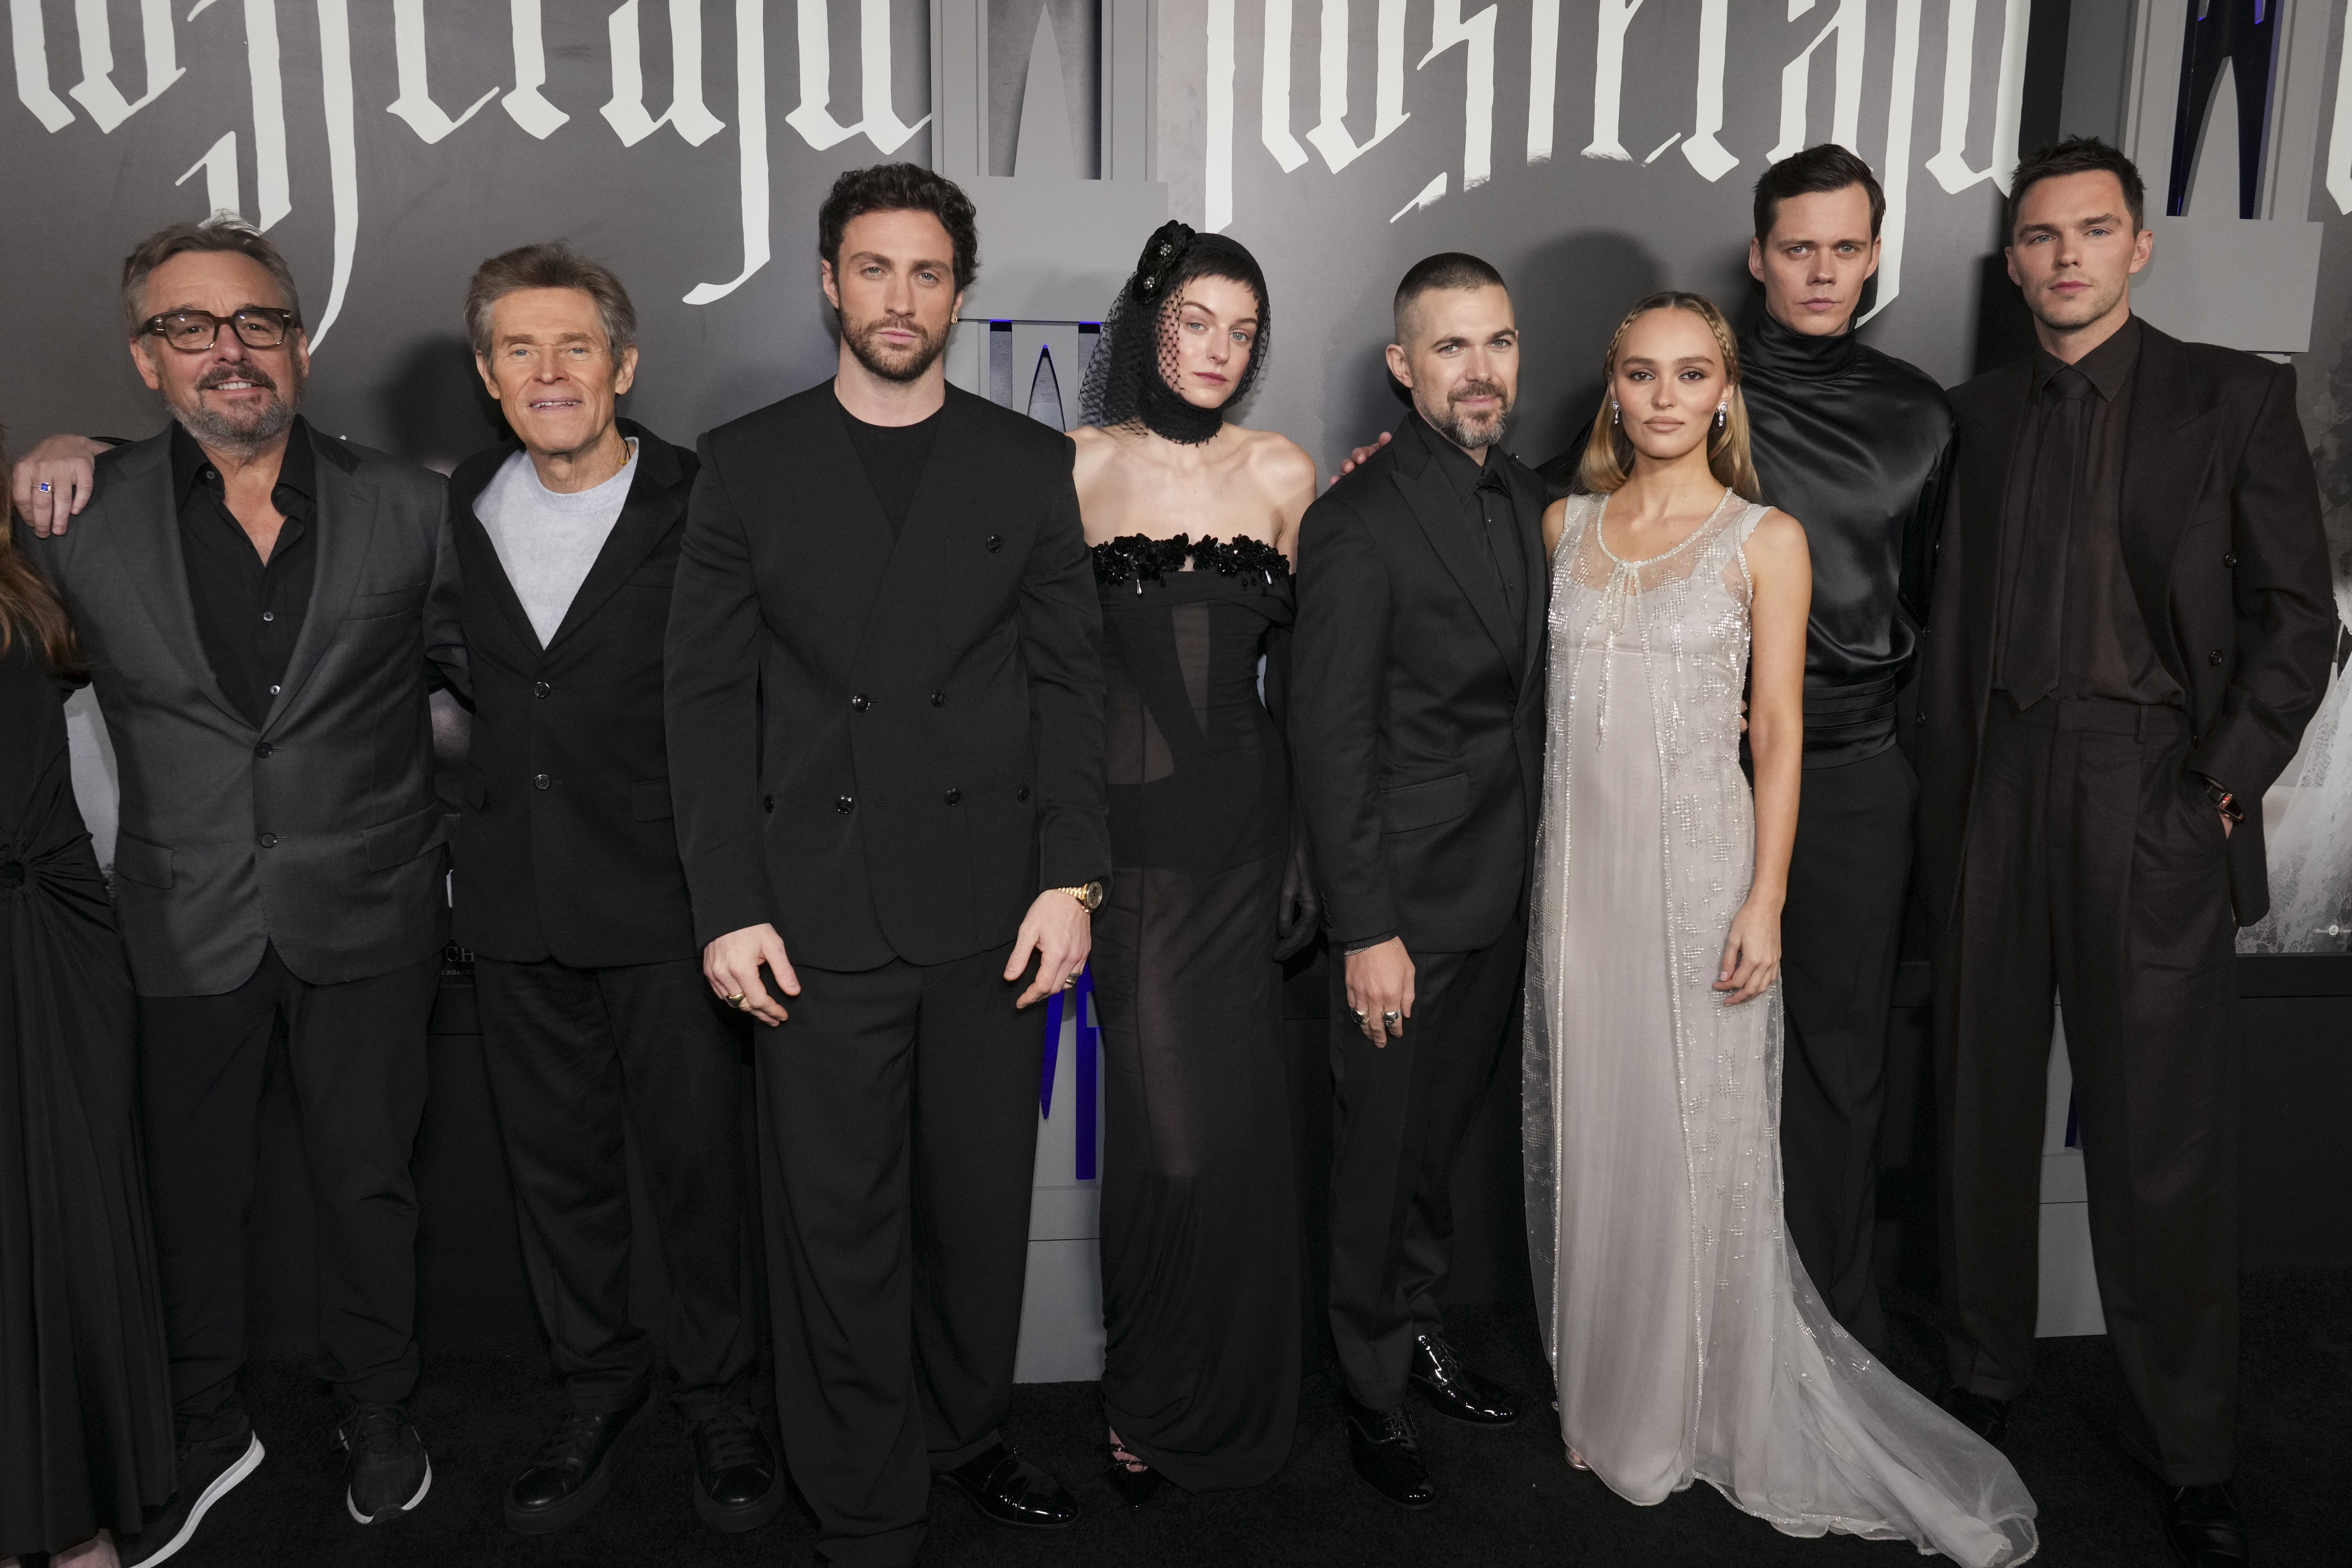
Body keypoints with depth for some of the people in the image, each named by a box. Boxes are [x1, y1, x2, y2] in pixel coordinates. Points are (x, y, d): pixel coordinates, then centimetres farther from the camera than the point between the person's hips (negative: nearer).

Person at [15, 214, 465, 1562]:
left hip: (368, 914, -1)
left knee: (370, 1182, 12)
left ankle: (378, 1416, 35)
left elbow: (481, 670, 5)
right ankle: (208, 1429, 38)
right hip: (187, 926, 1)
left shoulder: (409, 507, -3)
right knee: (196, 1190, 15)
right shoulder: (85, 522, -4)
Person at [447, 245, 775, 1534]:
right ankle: (597, 1384, 35)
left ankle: (719, 1394, 27)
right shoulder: (458, 508, 6)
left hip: (666, 895, -4)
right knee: (555, 1161, 15)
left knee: (698, 1159, 6)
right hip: (515, 898, 4)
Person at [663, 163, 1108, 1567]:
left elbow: (1070, 682, 4)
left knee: (981, 1205, 13)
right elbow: (708, 695, 3)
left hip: (990, 908, 1)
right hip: (816, 912, -1)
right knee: (839, 1227, 5)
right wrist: (729, 907, -4)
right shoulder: (748, 464, 5)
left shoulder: (1029, 464, 7)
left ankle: (968, 1433, 36)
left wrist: (1071, 879, -5)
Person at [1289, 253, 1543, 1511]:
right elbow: (1330, 739, -17)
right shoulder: (1359, 520, -15)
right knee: (1382, 1155, 9)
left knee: (1445, 1137, 20)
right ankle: (1373, 1392, 28)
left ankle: (1420, 1332, 40)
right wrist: (1366, 930, -18)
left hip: (1503, 898, 6)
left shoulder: (1530, 503, 8)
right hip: (1405, 904, -6)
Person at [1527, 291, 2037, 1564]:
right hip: (1583, 861, 4)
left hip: (1700, 863, -3)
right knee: (1590, 1127, 10)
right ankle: (1607, 1395, 29)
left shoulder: (1766, 539, -3)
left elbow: (1780, 734, -5)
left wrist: (1766, 901, -11)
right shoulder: (1568, 524, 7)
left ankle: (1701, 1408, 25)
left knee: (1696, 1139, 4)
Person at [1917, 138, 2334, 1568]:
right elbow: (1952, 625, 10)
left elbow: (2297, 615, 0)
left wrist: (2226, 783, -9)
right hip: (1997, 795, 3)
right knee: (1986, 1103, 10)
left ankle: (2191, 1449, 16)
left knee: (2164, 1131, 1)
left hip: (2157, 804, -3)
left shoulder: (2235, 398, 4)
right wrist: (1945, 806, 4)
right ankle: (1987, 1372, 26)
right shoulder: (1980, 416, 12)